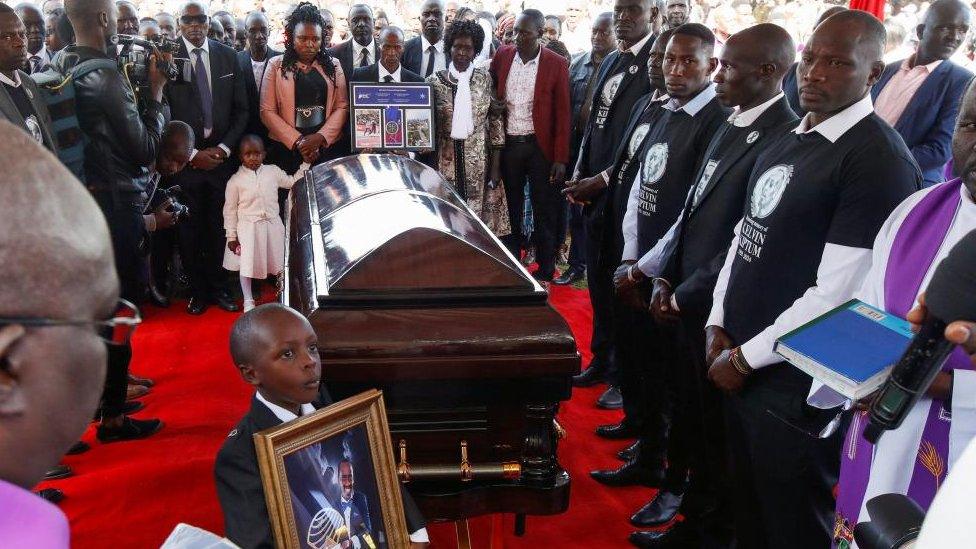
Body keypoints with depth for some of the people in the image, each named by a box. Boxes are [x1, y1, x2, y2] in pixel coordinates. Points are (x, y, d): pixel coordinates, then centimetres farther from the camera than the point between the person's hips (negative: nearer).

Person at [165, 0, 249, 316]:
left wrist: (223, 148, -4)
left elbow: (241, 110, 8)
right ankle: (197, 291, 19)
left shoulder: (228, 57, 6)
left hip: (222, 156, 2)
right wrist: (192, 155, -8)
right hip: (184, 160, -2)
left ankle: (218, 288, 18)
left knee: (219, 227, 4)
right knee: (189, 229, 6)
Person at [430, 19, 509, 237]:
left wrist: (496, 165, -2)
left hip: (479, 161, 0)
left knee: (481, 215, 1)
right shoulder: (434, 82, 1)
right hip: (447, 160, 0)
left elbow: (496, 121, 2)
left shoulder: (485, 79, 1)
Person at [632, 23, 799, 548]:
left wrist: (684, 296, -13)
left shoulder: (784, 140, -20)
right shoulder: (730, 127, 9)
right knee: (690, 412, 19)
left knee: (717, 430, 8)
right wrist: (665, 278, 4)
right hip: (688, 301, 8)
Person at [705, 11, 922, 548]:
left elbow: (835, 295, -21)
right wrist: (717, 325, 2)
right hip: (741, 369, 7)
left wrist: (745, 358, -14)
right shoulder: (788, 143, 10)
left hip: (796, 390, -7)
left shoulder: (879, 160, -17)